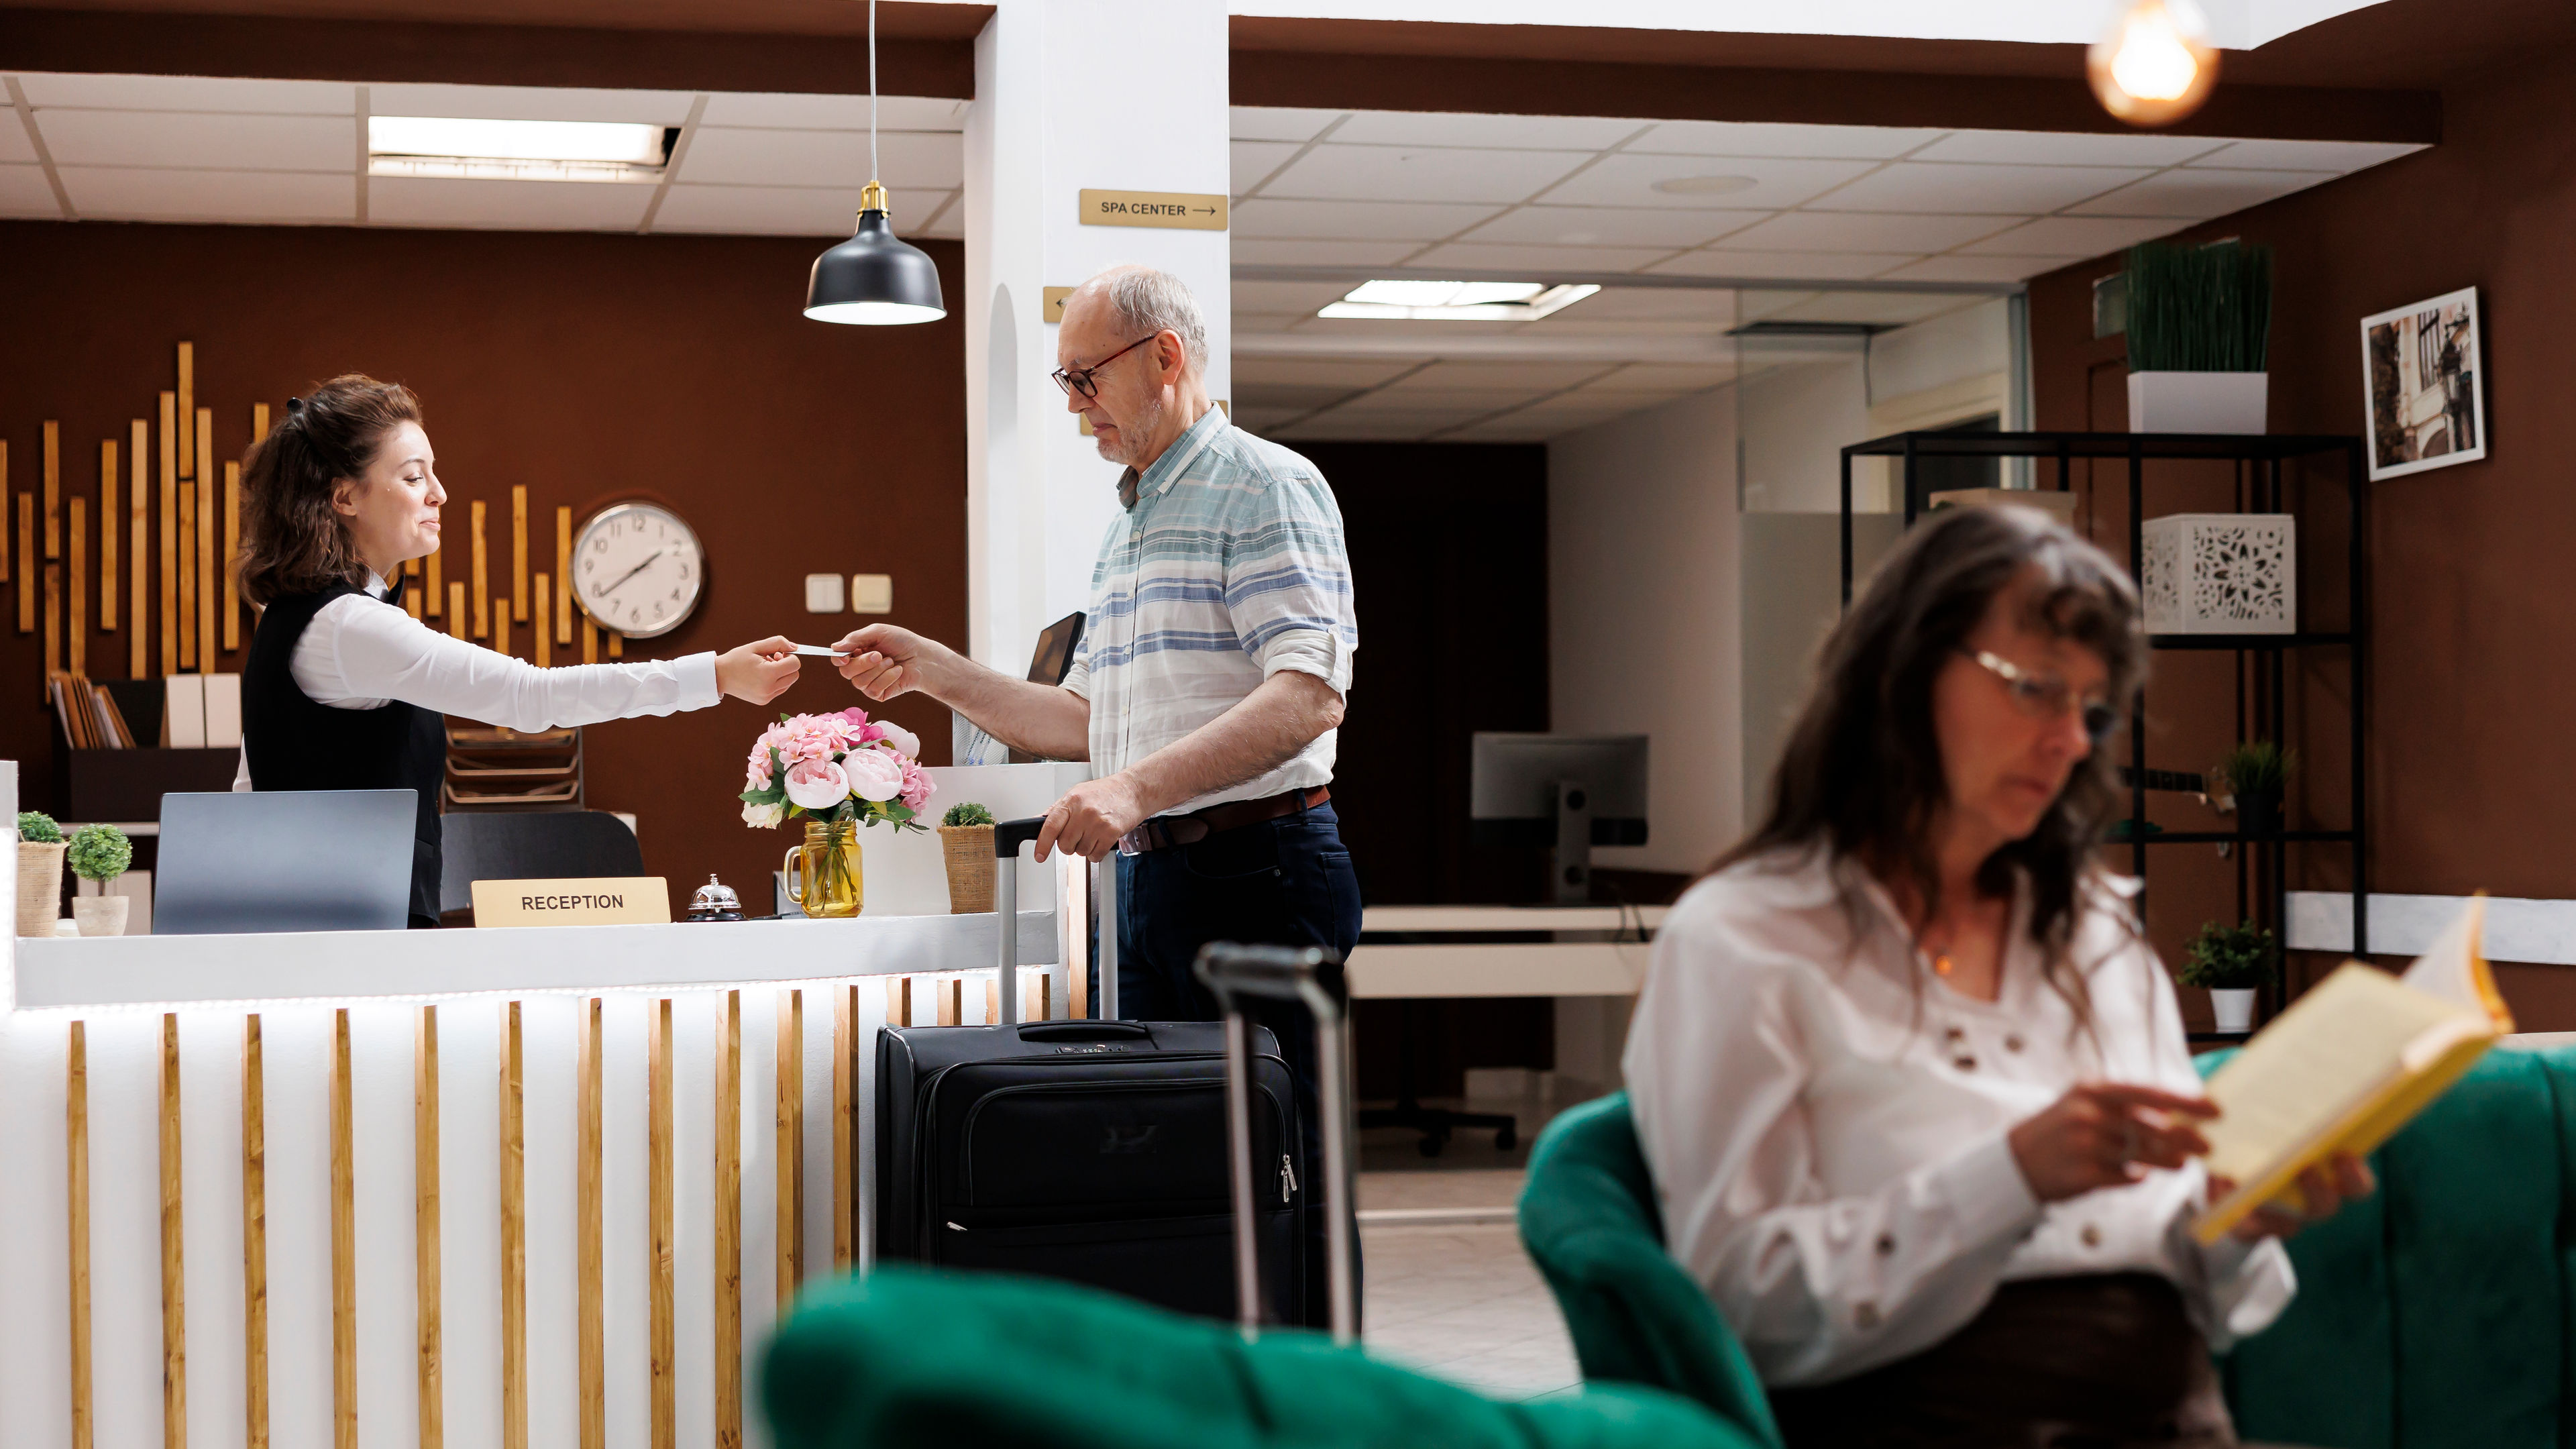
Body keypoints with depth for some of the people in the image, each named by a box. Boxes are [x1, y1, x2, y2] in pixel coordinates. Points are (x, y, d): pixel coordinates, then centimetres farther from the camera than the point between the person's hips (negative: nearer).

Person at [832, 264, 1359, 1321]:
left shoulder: (1267, 487, -6)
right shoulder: (1125, 525, 22)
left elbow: (1310, 695, -19)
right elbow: (1088, 719, 26)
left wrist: (1141, 787, -28)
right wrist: (935, 672, 17)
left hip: (1257, 869, -9)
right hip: (1151, 877, 9)